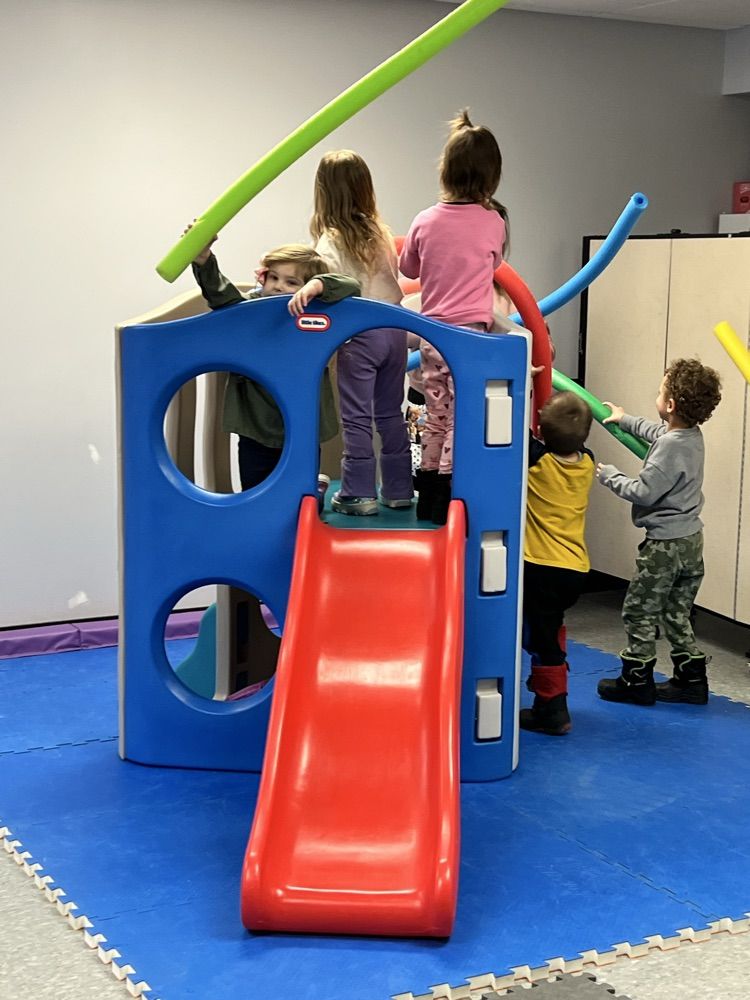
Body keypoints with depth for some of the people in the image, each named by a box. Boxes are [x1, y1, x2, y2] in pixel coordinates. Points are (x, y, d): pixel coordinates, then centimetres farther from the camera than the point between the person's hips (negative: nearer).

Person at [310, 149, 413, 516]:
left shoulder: (330, 241, -11)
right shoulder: (380, 231, 7)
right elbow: (394, 278, 10)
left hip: (359, 336, -6)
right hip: (393, 330, 6)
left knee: (356, 417, 3)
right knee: (391, 413, 13)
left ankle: (359, 493, 7)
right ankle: (398, 488, 19)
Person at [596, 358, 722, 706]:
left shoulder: (670, 447, -24)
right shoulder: (692, 436, 4)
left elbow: (644, 492, -22)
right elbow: (659, 432, 27)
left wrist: (607, 475, -8)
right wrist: (626, 420, 40)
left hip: (664, 544, -9)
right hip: (691, 540, 9)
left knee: (639, 613, 5)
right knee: (677, 616, 17)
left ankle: (636, 681, 12)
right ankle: (691, 679, 19)